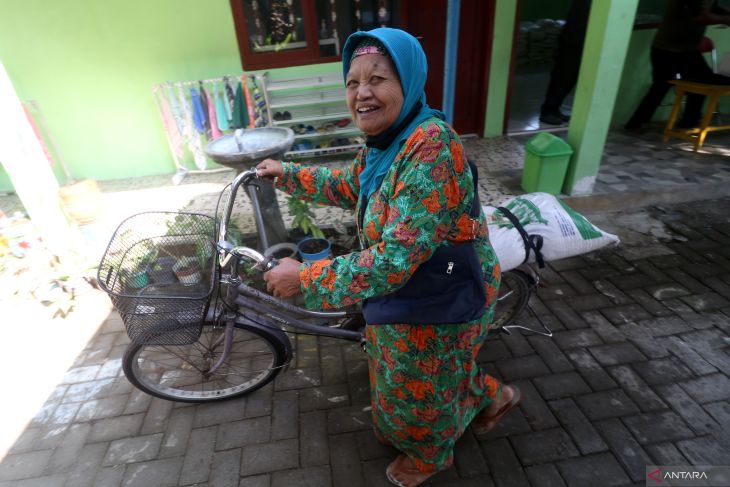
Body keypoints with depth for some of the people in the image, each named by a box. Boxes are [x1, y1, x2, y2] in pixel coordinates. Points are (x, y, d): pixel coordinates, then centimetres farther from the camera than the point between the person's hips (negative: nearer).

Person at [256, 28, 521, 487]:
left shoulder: (432, 146, -32)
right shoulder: (386, 143, -3)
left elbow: (393, 259, -35)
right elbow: (349, 186, 17)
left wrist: (304, 278, -28)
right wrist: (288, 173, 19)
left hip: (438, 301, -8)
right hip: (410, 288, 9)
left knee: (421, 387, 21)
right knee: (426, 373, 32)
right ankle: (491, 396, 60)